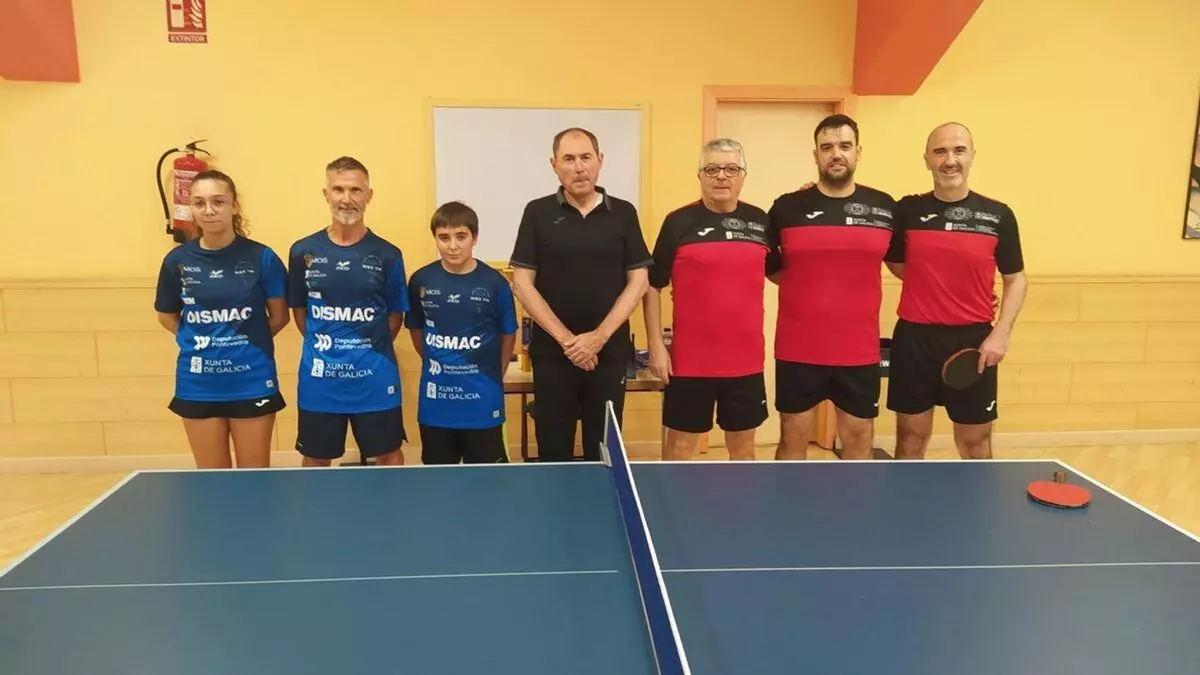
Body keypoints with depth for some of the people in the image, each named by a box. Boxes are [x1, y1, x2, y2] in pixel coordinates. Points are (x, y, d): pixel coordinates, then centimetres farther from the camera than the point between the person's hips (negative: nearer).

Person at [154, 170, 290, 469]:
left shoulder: (261, 257, -8)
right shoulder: (177, 260, -1)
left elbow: (279, 316, 2)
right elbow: (167, 315, 13)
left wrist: (247, 343, -1)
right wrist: (195, 341, 2)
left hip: (252, 382, -2)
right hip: (198, 384, 2)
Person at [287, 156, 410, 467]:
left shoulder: (387, 255, -4)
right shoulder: (303, 252, 1)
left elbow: (396, 314, 4)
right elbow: (299, 309, 11)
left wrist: (370, 350, 0)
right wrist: (320, 346, 4)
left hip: (375, 378, -1)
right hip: (319, 378, 2)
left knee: (389, 455, 11)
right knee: (315, 460, 15)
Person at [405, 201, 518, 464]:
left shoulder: (495, 283, -9)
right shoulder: (421, 281, -3)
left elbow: (508, 334, 3)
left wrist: (494, 375, 5)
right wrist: (437, 364, 8)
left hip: (483, 401, -2)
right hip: (435, 403, 2)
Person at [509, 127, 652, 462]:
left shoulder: (623, 213, 4)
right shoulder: (538, 213, 1)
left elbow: (637, 281, 1)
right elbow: (522, 283, -2)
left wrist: (598, 337, -10)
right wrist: (566, 338, -11)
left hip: (610, 354, 1)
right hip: (552, 353, 0)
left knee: (604, 453, 8)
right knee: (554, 452, 7)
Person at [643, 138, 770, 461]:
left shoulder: (759, 221, 5)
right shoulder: (678, 223, -4)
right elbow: (653, 286, -1)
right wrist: (656, 345, -6)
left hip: (746, 359, 3)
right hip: (690, 360, -3)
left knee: (743, 443, 15)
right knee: (681, 442, 7)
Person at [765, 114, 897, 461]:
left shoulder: (885, 207, 2)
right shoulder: (786, 208, -2)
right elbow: (765, 266, 9)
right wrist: (805, 287, 1)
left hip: (860, 351, 1)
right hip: (798, 350, -1)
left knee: (859, 439, 11)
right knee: (793, 438, 9)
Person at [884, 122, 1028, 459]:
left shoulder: (998, 215, 0)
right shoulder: (907, 210, 1)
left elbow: (1016, 279, 6)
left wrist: (1001, 333, -5)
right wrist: (931, 285, -4)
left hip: (974, 341, 0)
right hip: (914, 338, 0)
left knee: (975, 444, 10)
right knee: (911, 438, 11)